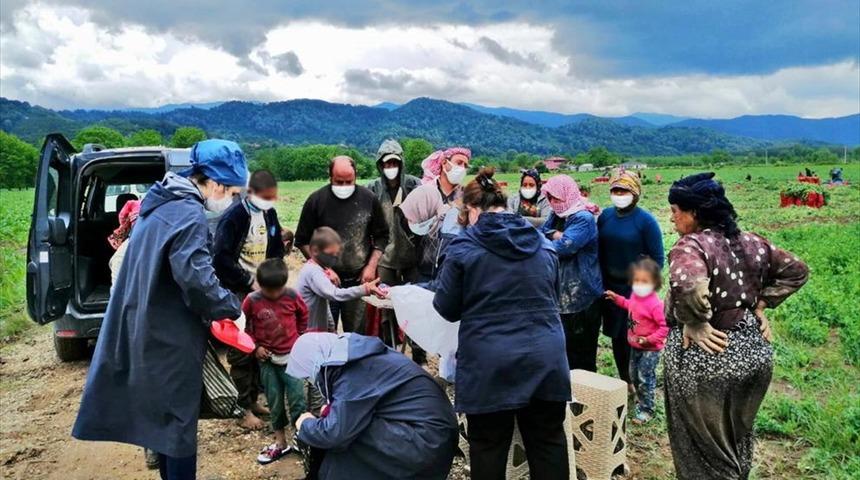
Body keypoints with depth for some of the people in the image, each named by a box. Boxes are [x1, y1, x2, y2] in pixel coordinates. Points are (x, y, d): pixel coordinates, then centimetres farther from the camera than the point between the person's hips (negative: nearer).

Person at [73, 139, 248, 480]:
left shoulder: (161, 203, 11)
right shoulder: (189, 214, -20)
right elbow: (196, 278, -31)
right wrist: (232, 307, -16)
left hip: (148, 329, 9)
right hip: (170, 336, -9)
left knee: (161, 414, 20)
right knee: (178, 418, 4)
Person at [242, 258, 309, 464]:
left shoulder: (292, 296, -10)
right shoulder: (252, 300, -12)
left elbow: (303, 315, 9)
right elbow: (244, 325, 2)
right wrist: (255, 346, -4)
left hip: (292, 355, -1)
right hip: (267, 357, 1)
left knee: (297, 399, -4)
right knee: (274, 401, 10)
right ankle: (280, 443, 24)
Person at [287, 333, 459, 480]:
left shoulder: (355, 372, -21)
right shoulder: (353, 355, 7)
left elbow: (336, 433, -20)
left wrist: (306, 424, -1)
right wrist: (332, 408, 11)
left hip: (427, 440, -10)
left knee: (343, 440, -13)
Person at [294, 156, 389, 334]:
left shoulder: (368, 199, 0)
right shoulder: (316, 200, -4)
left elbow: (381, 236, 8)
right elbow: (302, 241, 1)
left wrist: (371, 266, -2)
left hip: (358, 280, 1)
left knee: (356, 333, 9)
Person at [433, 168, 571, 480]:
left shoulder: (463, 246, -5)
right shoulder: (543, 244, 10)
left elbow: (447, 308, -1)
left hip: (489, 364, -3)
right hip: (545, 359, 4)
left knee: (489, 447, 11)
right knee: (549, 443, 15)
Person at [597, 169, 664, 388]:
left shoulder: (646, 220, -13)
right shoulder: (605, 216, 1)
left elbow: (657, 259, -10)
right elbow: (599, 250, 7)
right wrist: (601, 282, 4)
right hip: (611, 287, 5)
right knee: (617, 335, 13)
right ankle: (624, 380, 30)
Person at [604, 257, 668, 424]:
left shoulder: (655, 304, -28)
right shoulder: (635, 296, -4)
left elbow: (666, 326, -27)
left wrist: (650, 339, -31)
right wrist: (617, 299, 13)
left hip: (650, 349, -8)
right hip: (635, 346, 8)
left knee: (645, 379, -1)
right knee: (634, 376, 21)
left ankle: (646, 409, 12)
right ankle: (641, 398, 43)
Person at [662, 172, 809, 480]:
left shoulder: (690, 246, -20)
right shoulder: (752, 243, 4)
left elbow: (688, 288, -40)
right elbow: (796, 271, 15)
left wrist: (693, 324, -24)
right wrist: (760, 305, 9)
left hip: (703, 360, -7)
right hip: (756, 351, 7)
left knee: (705, 449, 11)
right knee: (738, 440, 27)